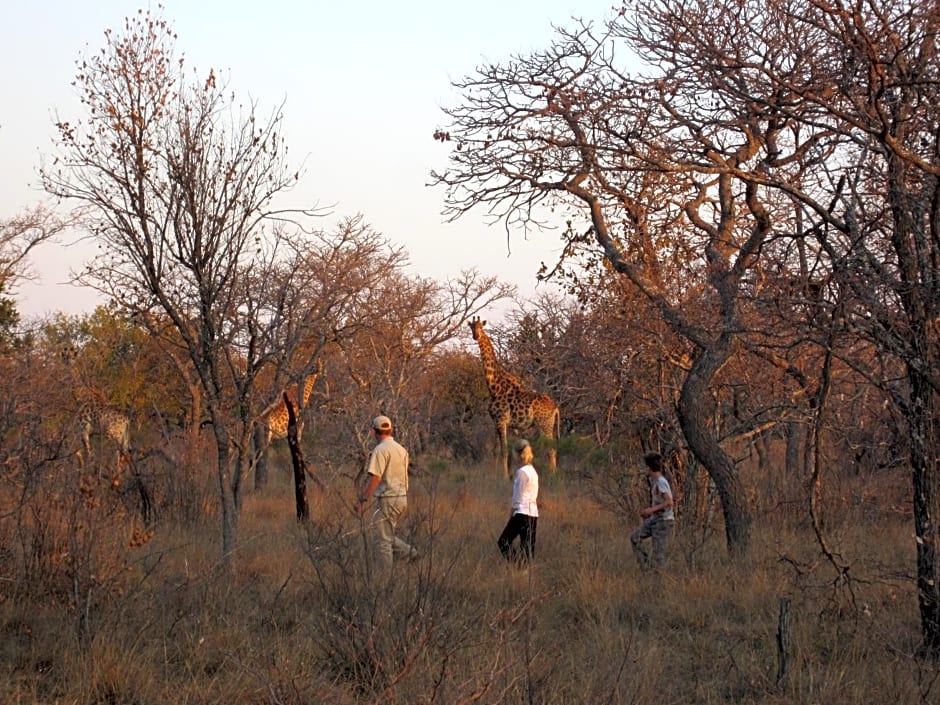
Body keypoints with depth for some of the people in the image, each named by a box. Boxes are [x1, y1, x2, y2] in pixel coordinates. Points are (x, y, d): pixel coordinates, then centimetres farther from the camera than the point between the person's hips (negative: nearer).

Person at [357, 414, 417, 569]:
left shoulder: (380, 450, -14)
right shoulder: (401, 449, 12)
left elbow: (375, 477, -20)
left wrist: (363, 498, -15)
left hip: (387, 499, -8)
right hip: (402, 498, 8)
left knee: (382, 540, -1)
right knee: (387, 536, 21)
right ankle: (410, 552, 8)